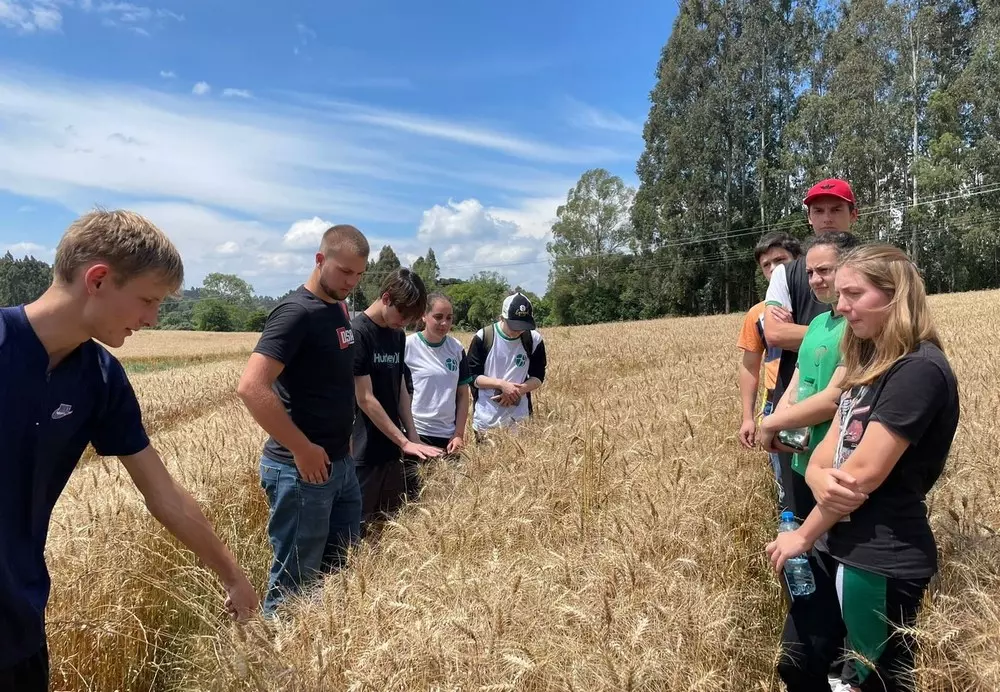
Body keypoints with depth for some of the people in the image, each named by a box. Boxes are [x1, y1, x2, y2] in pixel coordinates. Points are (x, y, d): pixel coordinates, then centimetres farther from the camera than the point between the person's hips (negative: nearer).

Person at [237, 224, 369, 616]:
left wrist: (343, 439, 10)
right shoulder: (296, 312, -18)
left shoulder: (338, 308, 9)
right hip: (301, 469, -9)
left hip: (341, 463, 9)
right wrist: (302, 449, -22)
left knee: (343, 568, 20)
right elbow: (251, 388, -27)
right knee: (294, 582, 6)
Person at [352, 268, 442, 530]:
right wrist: (404, 442, -15)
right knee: (358, 527, 4)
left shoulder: (398, 336, 8)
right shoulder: (357, 333, -15)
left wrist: (413, 437, 4)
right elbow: (365, 399, -17)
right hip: (363, 452, -7)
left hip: (391, 449, 7)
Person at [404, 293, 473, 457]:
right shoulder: (407, 346, -7)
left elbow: (463, 395, 8)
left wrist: (459, 434, 2)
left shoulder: (457, 348, 4)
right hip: (415, 434, -3)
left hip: (448, 435, 3)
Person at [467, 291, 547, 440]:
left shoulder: (534, 339, -2)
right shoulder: (483, 337, -7)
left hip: (519, 418, 2)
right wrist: (502, 384, -20)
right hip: (485, 418, -1)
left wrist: (519, 389, -15)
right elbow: (471, 376, -5)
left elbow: (538, 377, 5)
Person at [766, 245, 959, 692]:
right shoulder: (869, 364, 12)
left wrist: (803, 536, -10)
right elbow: (824, 454, 7)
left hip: (883, 561, -9)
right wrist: (820, 479, -16)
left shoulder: (919, 369, -18)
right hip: (841, 547, 9)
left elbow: (864, 471, -22)